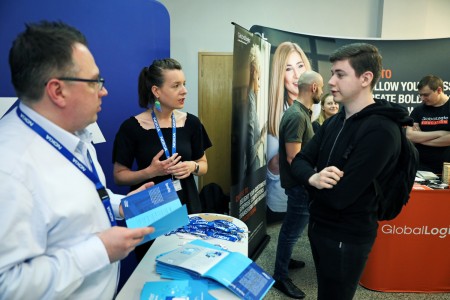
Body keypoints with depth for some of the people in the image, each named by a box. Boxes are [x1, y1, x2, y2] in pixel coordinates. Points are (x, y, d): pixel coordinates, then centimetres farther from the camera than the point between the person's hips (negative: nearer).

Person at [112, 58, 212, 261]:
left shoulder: (191, 123, -1)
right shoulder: (132, 127, -11)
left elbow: (203, 165, 9)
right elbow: (119, 175, -5)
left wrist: (192, 167, -13)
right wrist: (151, 171, -20)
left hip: (187, 206, 3)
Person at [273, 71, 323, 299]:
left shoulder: (301, 112, 8)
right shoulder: (297, 116, -24)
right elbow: (293, 158, -27)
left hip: (301, 182, 10)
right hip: (299, 184, -10)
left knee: (291, 227, 22)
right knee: (292, 229, 3)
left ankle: (284, 261, 41)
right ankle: (280, 276, 19)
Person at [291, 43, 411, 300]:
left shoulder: (380, 130, -24)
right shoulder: (334, 122, 4)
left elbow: (338, 196, -30)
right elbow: (298, 162, -2)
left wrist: (312, 181, -10)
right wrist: (313, 178, -24)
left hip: (346, 238, -8)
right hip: (319, 226, 8)